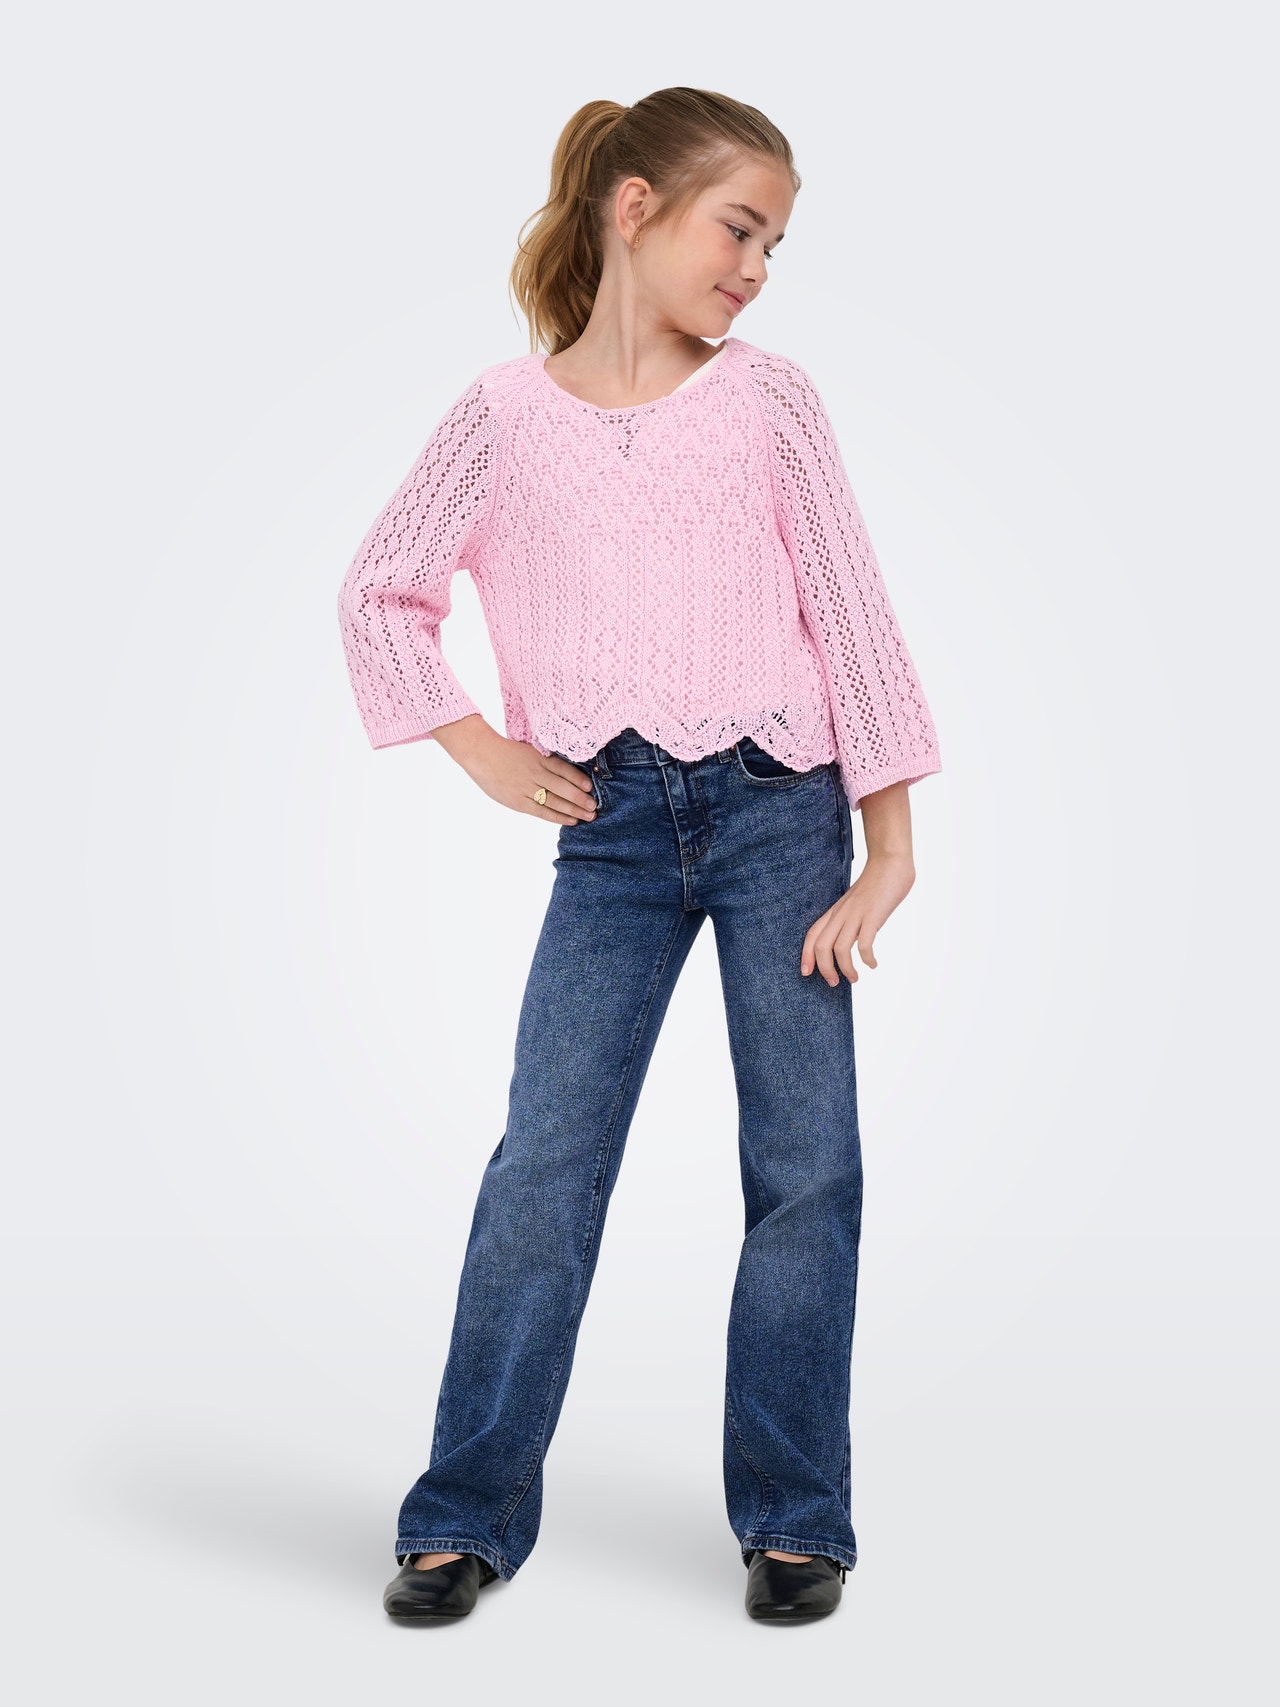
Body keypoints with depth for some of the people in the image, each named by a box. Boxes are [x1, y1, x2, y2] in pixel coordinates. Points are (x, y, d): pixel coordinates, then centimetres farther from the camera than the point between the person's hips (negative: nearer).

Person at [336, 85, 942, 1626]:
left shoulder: (769, 402, 2)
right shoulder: (506, 416, 2)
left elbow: (852, 619, 1)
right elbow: (380, 593, 12)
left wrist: (889, 850, -3)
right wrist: (476, 747, 1)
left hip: (780, 813, 1)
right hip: (610, 834, 0)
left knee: (807, 1167, 1)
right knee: (545, 1162, -3)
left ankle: (793, 1517, 14)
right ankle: (466, 1514, 9)